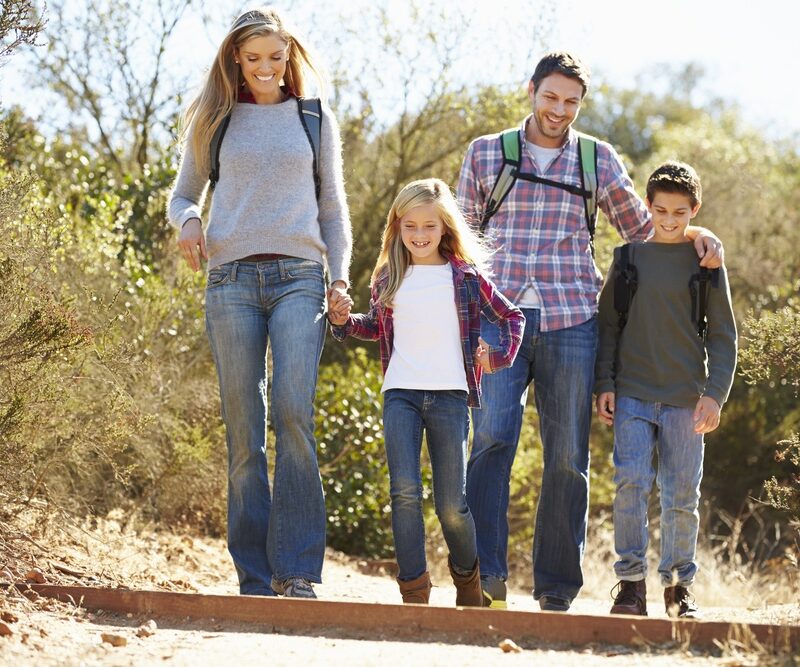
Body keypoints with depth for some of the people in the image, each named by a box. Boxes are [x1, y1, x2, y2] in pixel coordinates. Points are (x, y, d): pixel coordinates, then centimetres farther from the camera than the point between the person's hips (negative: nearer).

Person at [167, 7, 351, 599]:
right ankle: (255, 577, -1)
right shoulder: (213, 120, 15)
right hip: (232, 279, 1)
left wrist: (341, 277, 5)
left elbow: (332, 207, 17)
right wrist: (188, 221, -2)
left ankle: (297, 571, -17)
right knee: (244, 429, -4)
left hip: (299, 276, -1)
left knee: (294, 411, -18)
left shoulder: (316, 120, 14)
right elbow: (184, 193, 21)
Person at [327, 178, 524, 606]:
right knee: (405, 492, -14)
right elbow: (377, 328, 25)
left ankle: (467, 573, 27)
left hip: (449, 395, -1)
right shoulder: (388, 278, 11)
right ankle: (414, 590, -12)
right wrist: (343, 321, 8)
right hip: (400, 394, 1)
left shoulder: (466, 276, 5)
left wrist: (497, 357, 2)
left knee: (451, 503, 0)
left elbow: (511, 318, 15)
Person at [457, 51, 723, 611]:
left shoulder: (599, 160, 13)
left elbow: (642, 228, 22)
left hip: (572, 321, 1)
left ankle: (556, 589, 9)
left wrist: (694, 233, 3)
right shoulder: (485, 154, 12)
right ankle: (486, 574, -19)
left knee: (568, 457, 1)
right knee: (492, 437, -19)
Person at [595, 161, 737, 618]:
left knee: (683, 496, 3)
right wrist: (604, 384, 2)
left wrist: (715, 393, -5)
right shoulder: (629, 258, 7)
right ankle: (631, 583, -4)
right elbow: (608, 323, 11)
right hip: (632, 394, 0)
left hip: (685, 399, 0)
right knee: (631, 484, -12)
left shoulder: (706, 263, 4)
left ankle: (679, 584, 17)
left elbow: (723, 335, 5)